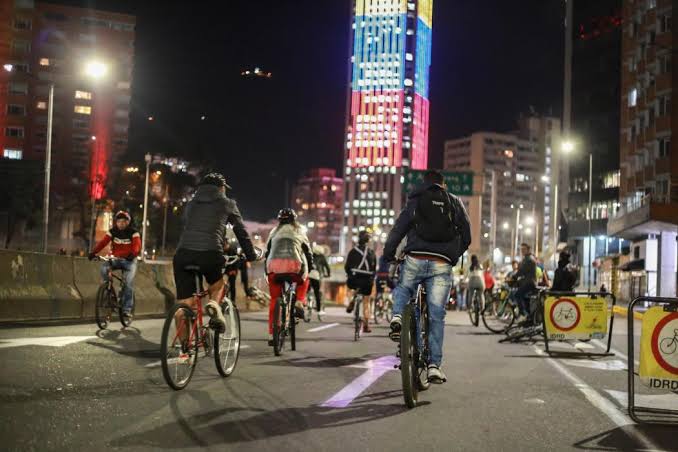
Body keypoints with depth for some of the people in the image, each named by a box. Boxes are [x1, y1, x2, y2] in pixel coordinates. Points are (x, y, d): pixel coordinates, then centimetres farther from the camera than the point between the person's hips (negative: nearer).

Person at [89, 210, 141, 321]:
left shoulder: (133, 233, -7)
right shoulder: (112, 232, 1)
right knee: (104, 267, -26)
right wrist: (93, 252, -28)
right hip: (116, 259, 3)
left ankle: (127, 309, -11)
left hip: (129, 261, -3)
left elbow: (137, 245, -22)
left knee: (129, 283, -18)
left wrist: (133, 254, -45)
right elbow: (103, 242, -12)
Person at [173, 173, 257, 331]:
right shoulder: (227, 204, 18)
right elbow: (241, 232, 22)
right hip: (210, 253, -2)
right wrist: (251, 257, 32)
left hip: (183, 254, 3)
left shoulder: (191, 204, 29)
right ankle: (214, 304, 0)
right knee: (217, 283, 28)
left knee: (183, 305, 7)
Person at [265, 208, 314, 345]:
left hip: (274, 265, 1)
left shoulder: (274, 232, 26)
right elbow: (308, 252, 22)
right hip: (294, 265, -1)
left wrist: (266, 271, 29)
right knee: (303, 281, 33)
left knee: (274, 300, 10)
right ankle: (299, 303, 8)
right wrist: (310, 269, 32)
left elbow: (267, 252, 24)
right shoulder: (299, 232, 23)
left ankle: (271, 334, 6)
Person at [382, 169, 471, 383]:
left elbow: (397, 230, 3)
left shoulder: (415, 201, 11)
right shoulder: (455, 202, 16)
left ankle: (397, 317, 1)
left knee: (402, 289, 30)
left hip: (415, 260, 0)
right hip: (442, 265, 0)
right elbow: (466, 236, 15)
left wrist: (387, 257, 9)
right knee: (437, 315, 6)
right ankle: (434, 365, 2)